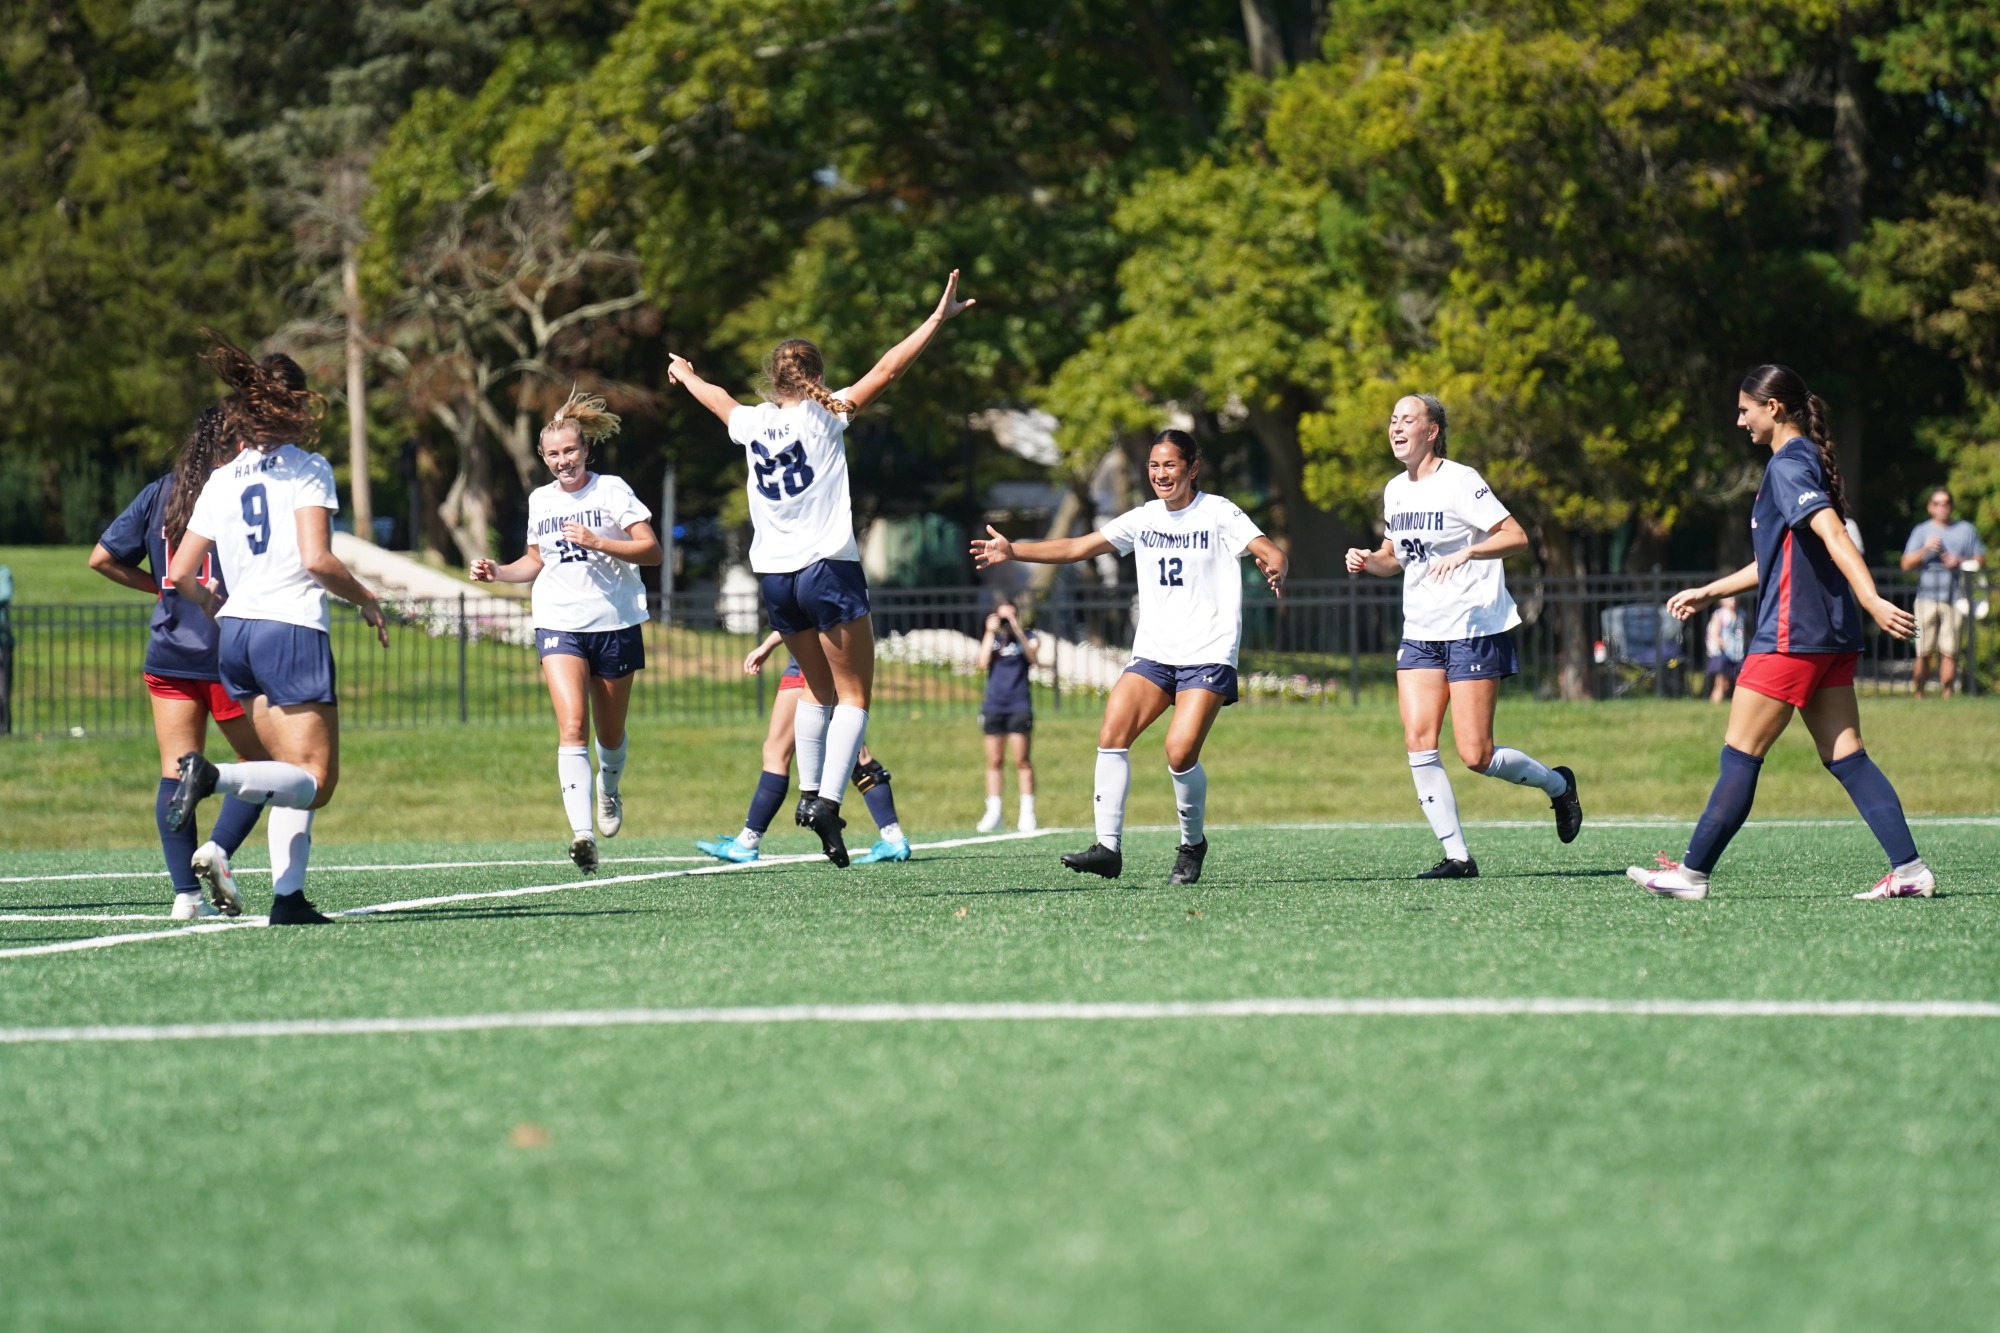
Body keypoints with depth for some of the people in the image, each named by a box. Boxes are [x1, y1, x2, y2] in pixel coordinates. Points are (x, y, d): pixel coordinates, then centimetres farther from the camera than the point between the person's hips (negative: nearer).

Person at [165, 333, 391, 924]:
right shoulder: (306, 469, -3)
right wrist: (369, 602, 2)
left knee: (300, 777, 13)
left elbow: (182, 573, 10)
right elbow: (317, 559, -14)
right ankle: (213, 776, -30)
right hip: (292, 632, -7)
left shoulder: (220, 481, 12)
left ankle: (288, 895, 1)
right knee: (313, 780, -6)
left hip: (235, 634, 7)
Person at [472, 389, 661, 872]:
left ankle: (609, 790, 47)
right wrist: (497, 572, 8)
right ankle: (582, 833, -30)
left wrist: (597, 542, -20)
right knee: (572, 725, -19)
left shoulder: (611, 489, -2)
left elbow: (651, 550, -8)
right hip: (559, 625, 2)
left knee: (610, 733, 12)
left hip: (615, 623, -1)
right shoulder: (540, 501, 11)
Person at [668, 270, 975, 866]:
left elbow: (718, 399, 31)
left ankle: (809, 792, 15)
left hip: (775, 577, 5)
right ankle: (828, 800, -20)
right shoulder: (823, 416, -4)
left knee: (820, 691, 22)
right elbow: (887, 370, -7)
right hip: (829, 570, -5)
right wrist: (939, 318, -3)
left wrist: (685, 375, 52)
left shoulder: (752, 423, 8)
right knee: (853, 696, -3)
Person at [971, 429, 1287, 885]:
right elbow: (1076, 548, 11)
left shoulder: (1218, 514, -2)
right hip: (1153, 653, 5)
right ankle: (1108, 847, -16)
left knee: (1180, 751, -19)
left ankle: (1193, 843, 5)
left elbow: (1269, 551, -13)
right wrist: (1012, 551, 2)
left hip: (1209, 655, -5)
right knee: (1112, 733, -15)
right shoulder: (1143, 519, 11)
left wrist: (1274, 567, -37)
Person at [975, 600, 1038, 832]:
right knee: (994, 761, 2)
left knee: (1022, 760, -6)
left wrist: (1017, 630, -18)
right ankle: (993, 813, 6)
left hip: (1019, 706, -2)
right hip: (993, 706, 2)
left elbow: (1032, 657, -13)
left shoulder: (1027, 637, 7)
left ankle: (1027, 813, -3)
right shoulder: (991, 637, 12)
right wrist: (991, 633, -6)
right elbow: (983, 663, -4)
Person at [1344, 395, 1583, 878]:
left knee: (1475, 756, -9)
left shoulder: (1459, 481, -11)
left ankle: (1557, 784, 20)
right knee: (1418, 743, -9)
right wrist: (1368, 561, 4)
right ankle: (1457, 856, -4)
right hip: (1420, 634, 7)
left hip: (1475, 630, -7)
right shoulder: (1395, 490, 11)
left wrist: (1466, 552, -30)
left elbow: (1516, 537, -16)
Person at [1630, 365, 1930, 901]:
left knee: (1740, 756, -2)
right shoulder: (1808, 462, 19)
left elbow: (1832, 535, -25)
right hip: (1831, 635, 9)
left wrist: (1873, 601, -36)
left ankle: (1693, 872, 3)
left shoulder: (1788, 465, -11)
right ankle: (1910, 869, -5)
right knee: (1845, 756, 4)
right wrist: (1710, 592, 33)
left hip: (1791, 635, -9)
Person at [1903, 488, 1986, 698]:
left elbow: (1979, 560, 14)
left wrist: (1960, 561, -5)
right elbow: (1906, 564, 4)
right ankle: (1918, 694, 3)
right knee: (1924, 653, -5)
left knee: (1949, 652, -5)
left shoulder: (1966, 530, 15)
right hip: (1927, 598, -1)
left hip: (1955, 599, 1)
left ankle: (1946, 694, -2)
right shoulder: (1921, 531, 12)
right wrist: (1925, 549, -12)